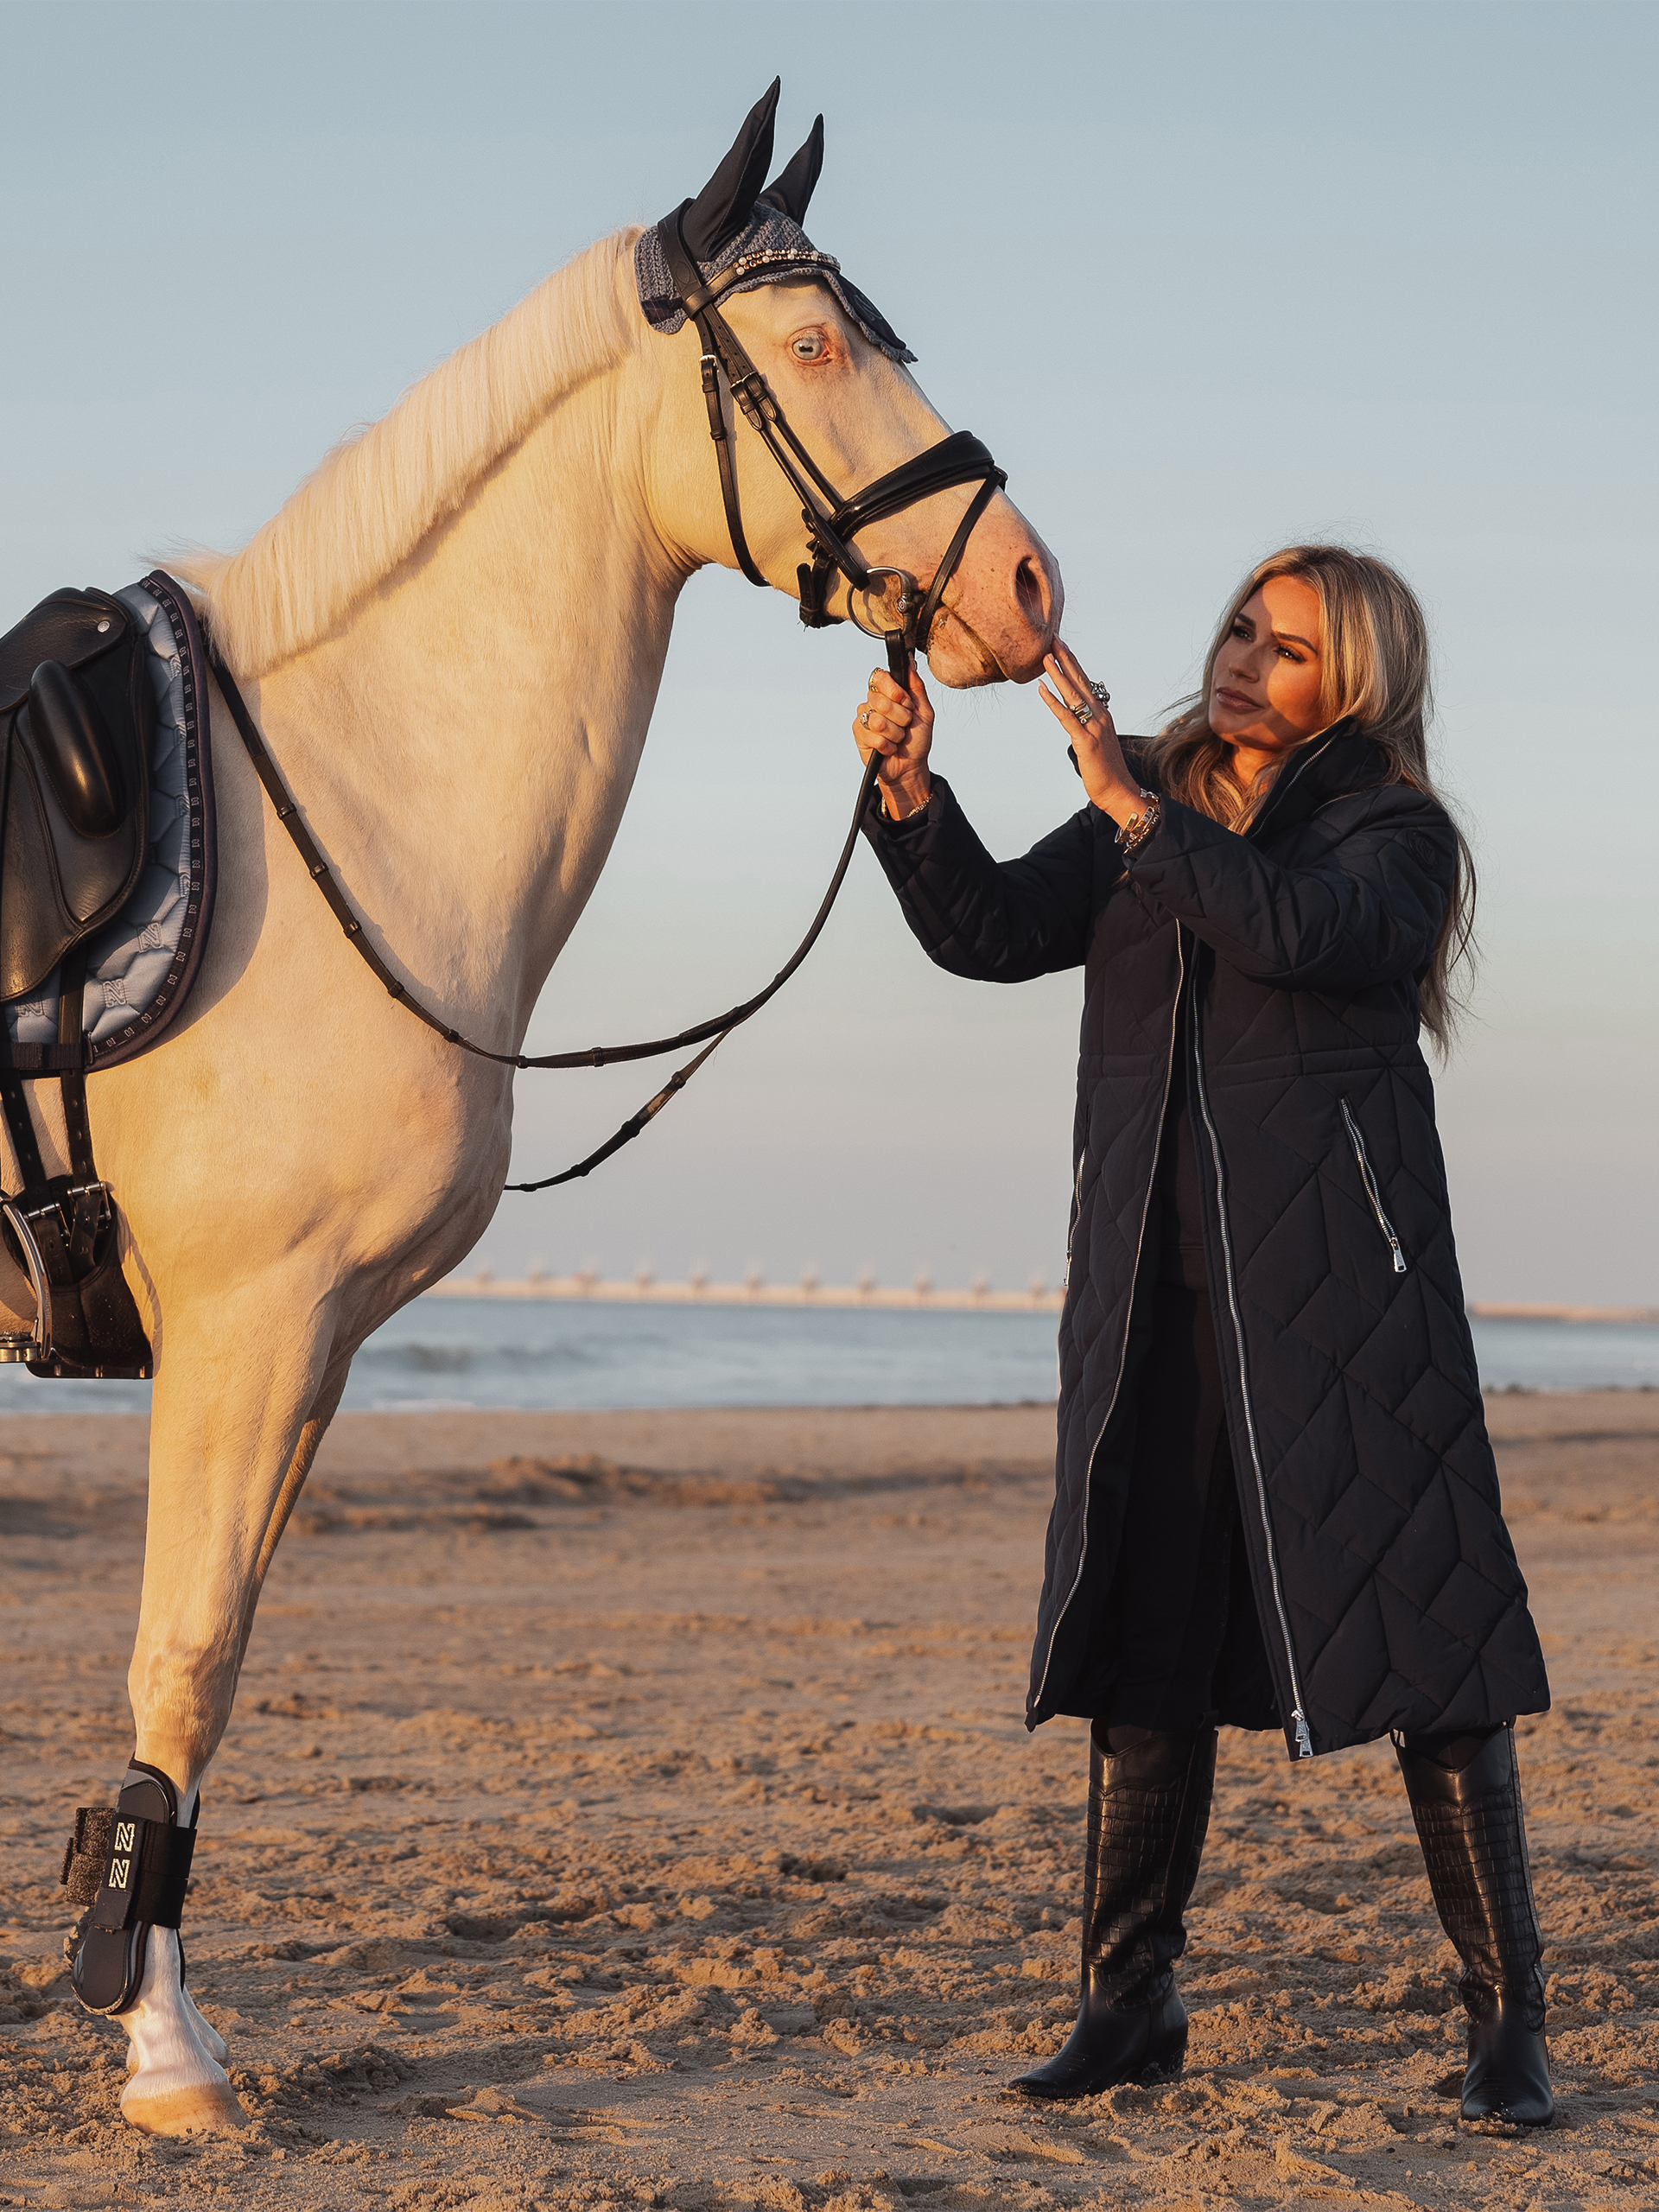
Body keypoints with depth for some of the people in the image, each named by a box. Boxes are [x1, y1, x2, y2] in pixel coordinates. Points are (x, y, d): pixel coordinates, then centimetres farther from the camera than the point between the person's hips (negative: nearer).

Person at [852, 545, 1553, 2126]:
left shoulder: (1397, 838, 1)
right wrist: (908, 788, -8)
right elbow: (989, 931, 5)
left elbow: (1298, 931, -19)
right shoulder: (1132, 828, 16)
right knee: (1145, 1638, 6)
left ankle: (1506, 2018, 0)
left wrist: (1134, 805, -20)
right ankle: (1128, 2004, 14)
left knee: (1417, 1635, -6)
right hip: (1156, 1285, 5)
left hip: (1339, 1281, -5)